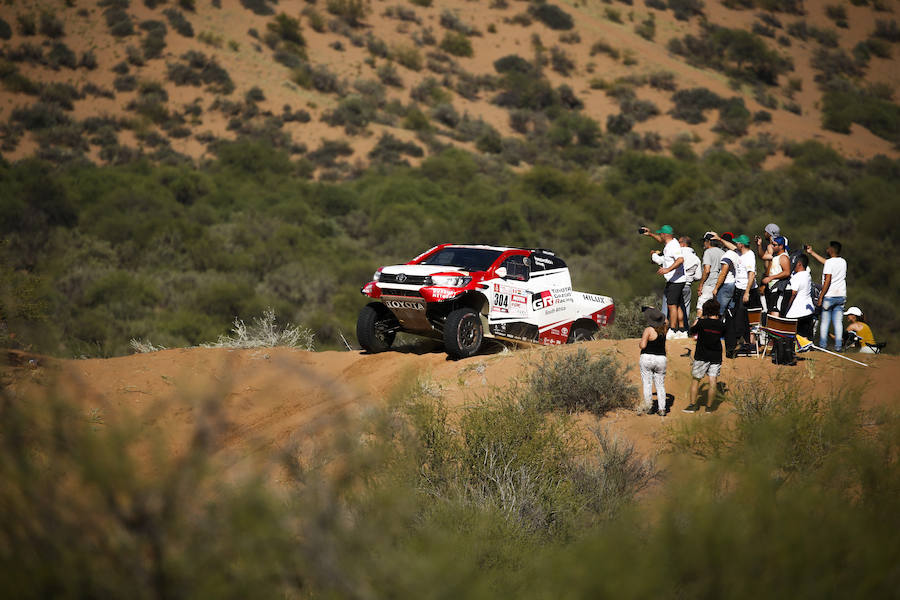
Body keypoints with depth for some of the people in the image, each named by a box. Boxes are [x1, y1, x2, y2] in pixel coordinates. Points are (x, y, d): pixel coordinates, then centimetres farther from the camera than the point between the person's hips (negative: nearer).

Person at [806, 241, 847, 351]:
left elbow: (827, 281, -17)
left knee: (824, 322, 2)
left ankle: (822, 345, 3)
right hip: (841, 296, 6)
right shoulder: (843, 262, 10)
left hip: (829, 296, -6)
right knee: (838, 322, 5)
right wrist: (811, 253, 31)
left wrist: (820, 297, -14)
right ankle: (838, 345, 2)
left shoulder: (829, 263, -12)